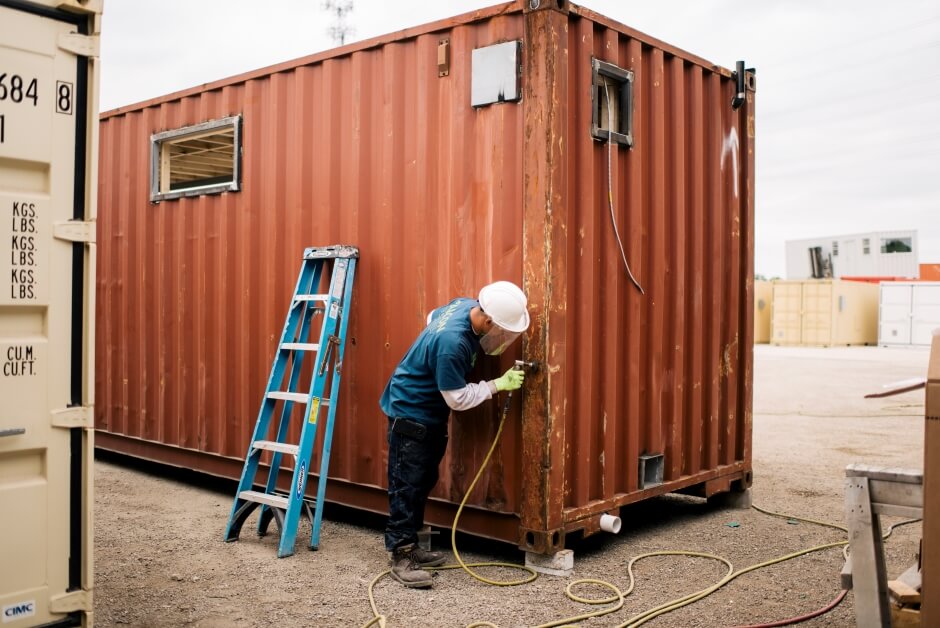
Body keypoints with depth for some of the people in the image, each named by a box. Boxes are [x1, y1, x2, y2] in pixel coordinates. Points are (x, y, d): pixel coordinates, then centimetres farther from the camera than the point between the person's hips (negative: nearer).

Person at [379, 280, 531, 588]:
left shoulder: (467, 306, -9)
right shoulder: (451, 341, -35)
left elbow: (432, 317, 13)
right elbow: (458, 399, -26)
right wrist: (498, 384, -19)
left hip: (431, 413, 10)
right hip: (410, 412, -10)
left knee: (423, 482, 15)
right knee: (406, 486, -5)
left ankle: (409, 546, 25)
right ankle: (400, 557, 1)